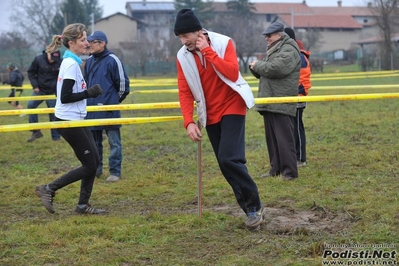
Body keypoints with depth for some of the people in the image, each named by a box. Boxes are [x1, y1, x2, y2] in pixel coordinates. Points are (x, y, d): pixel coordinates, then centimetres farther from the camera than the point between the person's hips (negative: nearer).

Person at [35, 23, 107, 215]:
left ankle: (83, 205, 15)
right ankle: (48, 189, 2)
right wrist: (89, 93, -16)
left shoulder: (71, 62, 12)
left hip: (75, 119, 10)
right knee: (89, 166, -4)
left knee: (94, 162, 10)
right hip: (69, 121, -10)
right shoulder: (71, 64, -17)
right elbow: (65, 97, -22)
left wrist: (89, 92, 6)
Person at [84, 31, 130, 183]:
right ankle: (95, 169, 25)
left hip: (109, 109, -7)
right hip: (92, 108, 7)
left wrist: (116, 100, 3)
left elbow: (123, 83, -7)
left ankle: (115, 171, 6)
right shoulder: (89, 61, 9)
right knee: (93, 142, 14)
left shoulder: (112, 60, -10)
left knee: (114, 142, 0)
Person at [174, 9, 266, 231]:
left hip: (232, 107, -5)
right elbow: (185, 92, -2)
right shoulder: (183, 56, -2)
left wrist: (207, 51, -23)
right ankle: (252, 210, 13)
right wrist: (189, 122, -14)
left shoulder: (223, 43, -12)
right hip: (210, 116, 5)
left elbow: (233, 73, -26)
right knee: (226, 165, 4)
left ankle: (255, 205, -8)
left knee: (229, 159, -20)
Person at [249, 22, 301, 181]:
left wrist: (257, 65, -7)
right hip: (269, 103, 10)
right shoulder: (273, 50, 23)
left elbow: (276, 69, -23)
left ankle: (289, 172, -7)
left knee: (284, 138, -9)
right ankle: (276, 169, 19)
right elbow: (264, 72, 25)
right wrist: (256, 68, 1)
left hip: (282, 104, -10)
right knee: (271, 138, 12)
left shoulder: (289, 50, -8)